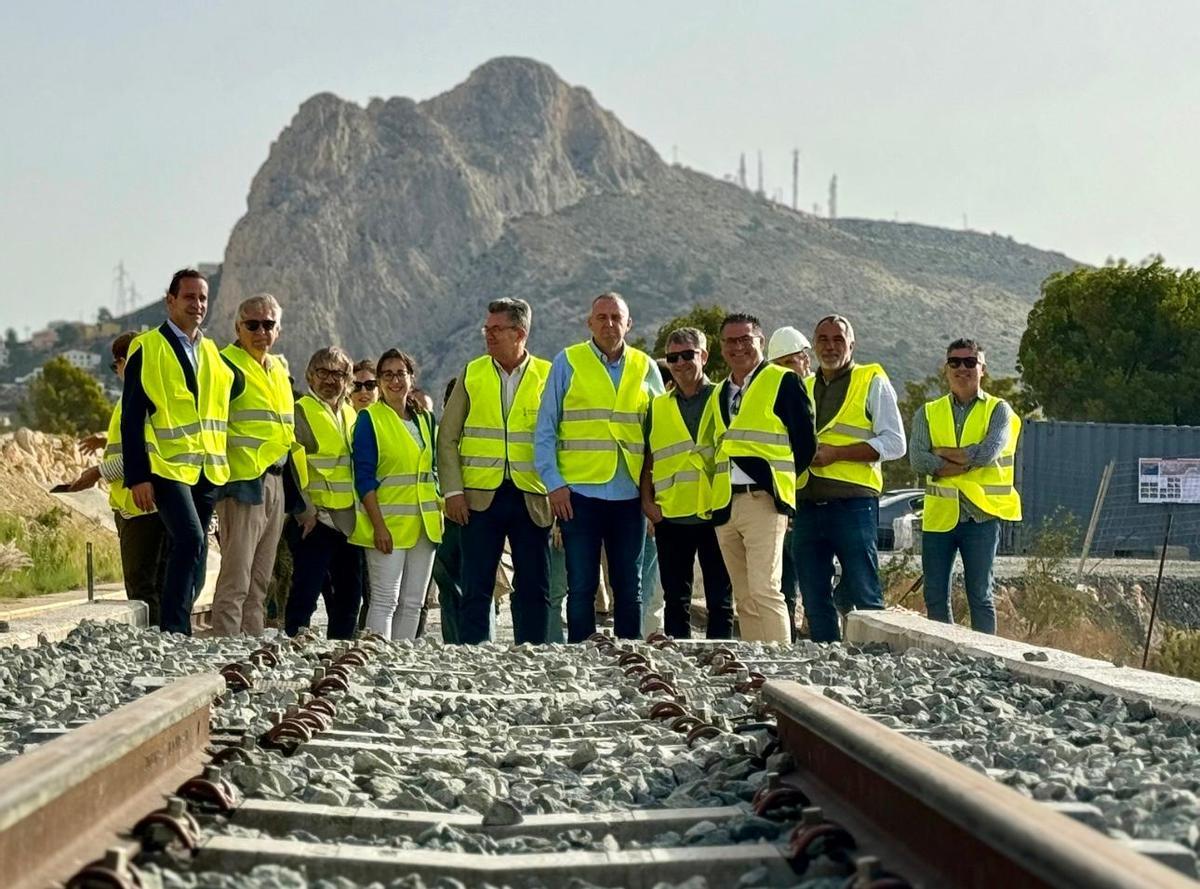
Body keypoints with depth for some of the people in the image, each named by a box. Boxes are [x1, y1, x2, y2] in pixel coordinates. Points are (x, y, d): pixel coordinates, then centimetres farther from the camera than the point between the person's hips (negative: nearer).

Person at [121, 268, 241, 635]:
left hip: (206, 470, 6)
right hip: (167, 467, -6)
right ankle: (173, 629, -17)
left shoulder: (212, 353, 16)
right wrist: (137, 476, -12)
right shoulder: (147, 348, -2)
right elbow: (132, 417, -6)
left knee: (188, 549, 8)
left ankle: (177, 627, 15)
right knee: (190, 540, -22)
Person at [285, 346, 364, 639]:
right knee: (306, 593, -8)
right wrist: (304, 509, -17)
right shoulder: (301, 412, -4)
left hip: (349, 521, 7)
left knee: (348, 596, 10)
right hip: (315, 519, -7)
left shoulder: (351, 415, 17)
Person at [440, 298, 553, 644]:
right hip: (480, 497, 1)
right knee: (476, 588, 2)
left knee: (533, 589, 4)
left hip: (531, 498, 0)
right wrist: (453, 490, -2)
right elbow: (447, 437, 7)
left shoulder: (547, 376, 3)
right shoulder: (472, 373, 7)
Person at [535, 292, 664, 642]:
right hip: (579, 492, -2)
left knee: (630, 587, 8)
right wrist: (553, 482, -7)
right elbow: (545, 429, 2)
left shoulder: (645, 368, 10)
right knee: (581, 585, 1)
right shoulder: (567, 362, 3)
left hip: (630, 493, 2)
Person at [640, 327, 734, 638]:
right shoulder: (657, 407, 11)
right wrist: (647, 501, 2)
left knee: (720, 598, 3)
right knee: (675, 598, 7)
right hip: (671, 516, 2)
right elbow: (648, 461, 14)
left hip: (715, 513, -2)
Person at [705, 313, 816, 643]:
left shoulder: (783, 382, 0)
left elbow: (805, 443, -2)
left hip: (762, 501, -7)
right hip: (724, 505, 7)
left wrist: (778, 481, 1)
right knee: (743, 598, 8)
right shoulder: (719, 393, 20)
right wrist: (717, 491, 13)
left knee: (764, 591, -14)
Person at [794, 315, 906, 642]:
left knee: (863, 595, -6)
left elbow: (894, 443, -5)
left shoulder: (872, 382, 4)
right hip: (808, 505, 6)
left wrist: (836, 452, -12)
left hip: (852, 502, -5)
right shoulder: (803, 389, 20)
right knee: (814, 600, 7)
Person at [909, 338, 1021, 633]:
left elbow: (988, 452, -15)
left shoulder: (998, 410, 3)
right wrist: (968, 462, -14)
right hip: (939, 515, 3)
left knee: (980, 595, 1)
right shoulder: (928, 413, 10)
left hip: (981, 513, -3)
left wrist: (943, 453, -7)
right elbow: (917, 460, -6)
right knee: (935, 597, 5)